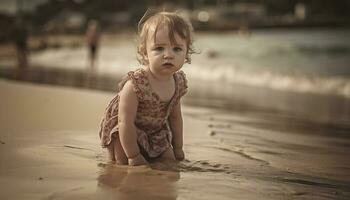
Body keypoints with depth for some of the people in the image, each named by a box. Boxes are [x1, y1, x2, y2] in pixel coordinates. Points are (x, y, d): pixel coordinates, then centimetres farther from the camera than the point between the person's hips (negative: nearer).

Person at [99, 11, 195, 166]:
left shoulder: (179, 82, -15)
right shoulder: (135, 84, -37)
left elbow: (175, 116, 2)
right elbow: (125, 122, -31)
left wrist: (178, 148, 7)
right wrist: (134, 156, -26)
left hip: (155, 131, 6)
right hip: (122, 131, -5)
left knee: (169, 161, 7)